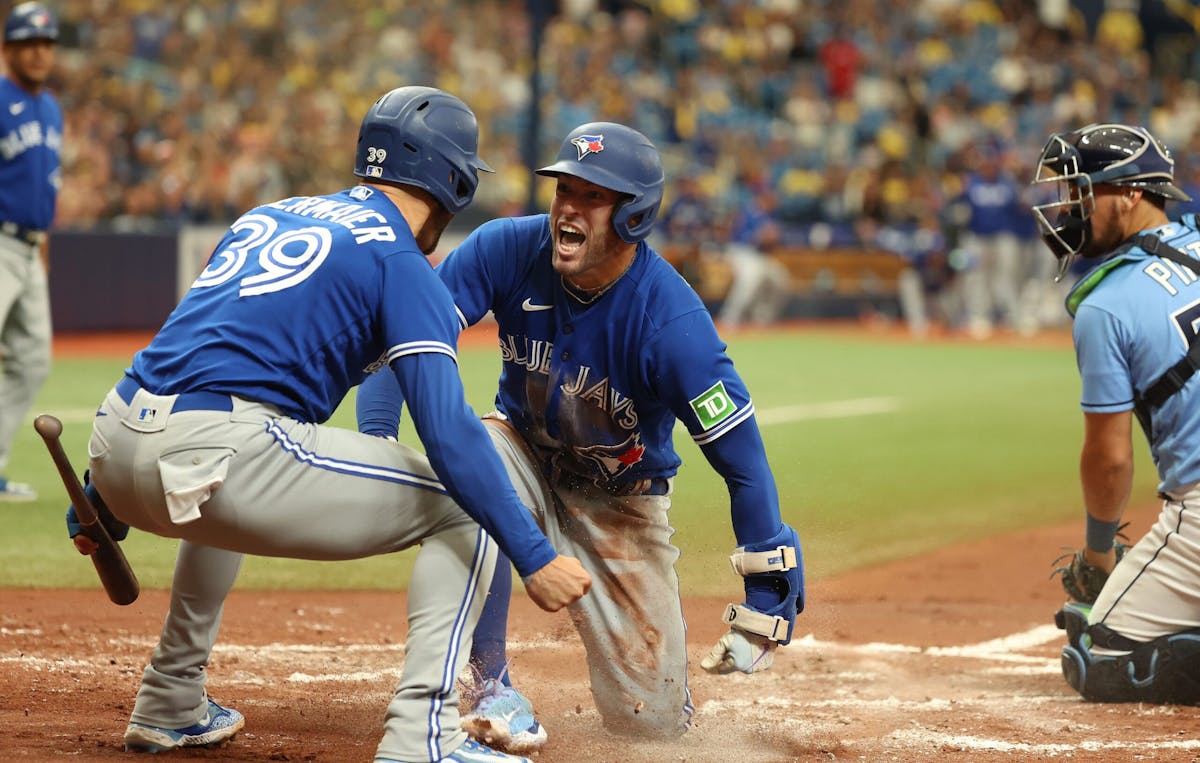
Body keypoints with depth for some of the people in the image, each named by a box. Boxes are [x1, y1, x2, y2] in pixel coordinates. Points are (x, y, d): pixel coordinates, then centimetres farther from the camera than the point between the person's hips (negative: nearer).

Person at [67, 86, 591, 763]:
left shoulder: (266, 218, 25)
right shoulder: (402, 264, 3)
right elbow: (448, 429, -10)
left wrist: (101, 501, 33)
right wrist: (534, 557, -13)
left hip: (112, 455, 8)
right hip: (215, 462, -8)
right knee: (463, 504, 3)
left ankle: (171, 704, 40)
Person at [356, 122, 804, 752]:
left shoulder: (672, 319, -30)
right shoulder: (508, 250, -22)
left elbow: (742, 458, -27)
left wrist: (767, 598, -26)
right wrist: (375, 443, -34)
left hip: (623, 502, -1)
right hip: (525, 453, 2)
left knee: (653, 720, -3)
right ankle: (491, 685, -21)